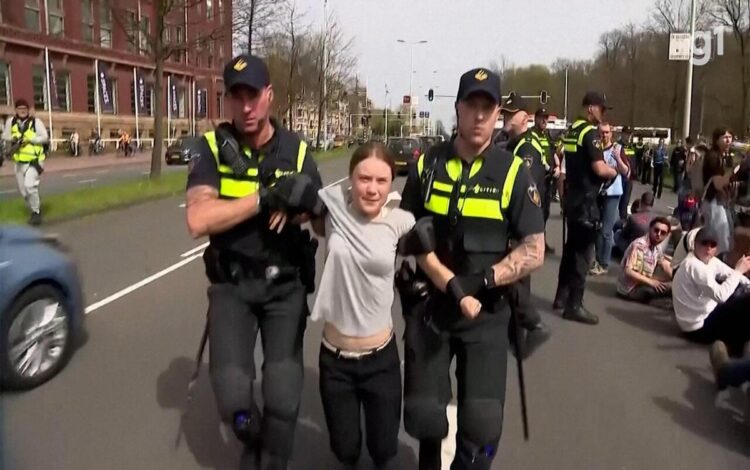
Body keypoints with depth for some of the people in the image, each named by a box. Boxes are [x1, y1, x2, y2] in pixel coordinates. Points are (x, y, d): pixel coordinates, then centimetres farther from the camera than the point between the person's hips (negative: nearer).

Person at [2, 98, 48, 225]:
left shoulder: (36, 122, -7)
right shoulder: (11, 122, 3)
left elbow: (45, 138, -9)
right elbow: (5, 136, 13)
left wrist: (29, 139, -21)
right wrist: (13, 139, -9)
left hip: (34, 160, -5)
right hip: (19, 161, 5)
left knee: (30, 185, -21)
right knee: (23, 190, 12)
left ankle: (36, 212, -5)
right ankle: (34, 210, 34)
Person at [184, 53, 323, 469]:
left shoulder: (296, 151, -2)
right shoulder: (211, 147, -7)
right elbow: (198, 221, -22)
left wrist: (299, 207, -17)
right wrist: (268, 196, -25)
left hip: (285, 285, 1)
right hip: (232, 285, -1)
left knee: (283, 399, -4)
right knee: (232, 398, -6)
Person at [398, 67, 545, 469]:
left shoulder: (513, 172, -6)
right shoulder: (426, 164, -1)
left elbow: (534, 251, -7)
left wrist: (480, 280, -20)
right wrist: (451, 285, -15)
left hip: (487, 312, -1)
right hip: (429, 304, 1)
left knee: (481, 425, -1)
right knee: (423, 414, 10)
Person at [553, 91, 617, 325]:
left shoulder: (572, 130, 12)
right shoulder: (590, 132, -16)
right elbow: (599, 169, -23)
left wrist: (605, 170, 14)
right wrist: (612, 171, -3)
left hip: (571, 198, 9)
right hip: (585, 200, -9)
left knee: (571, 246, 17)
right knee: (583, 251, -4)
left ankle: (561, 296, 24)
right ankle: (574, 305, 0)